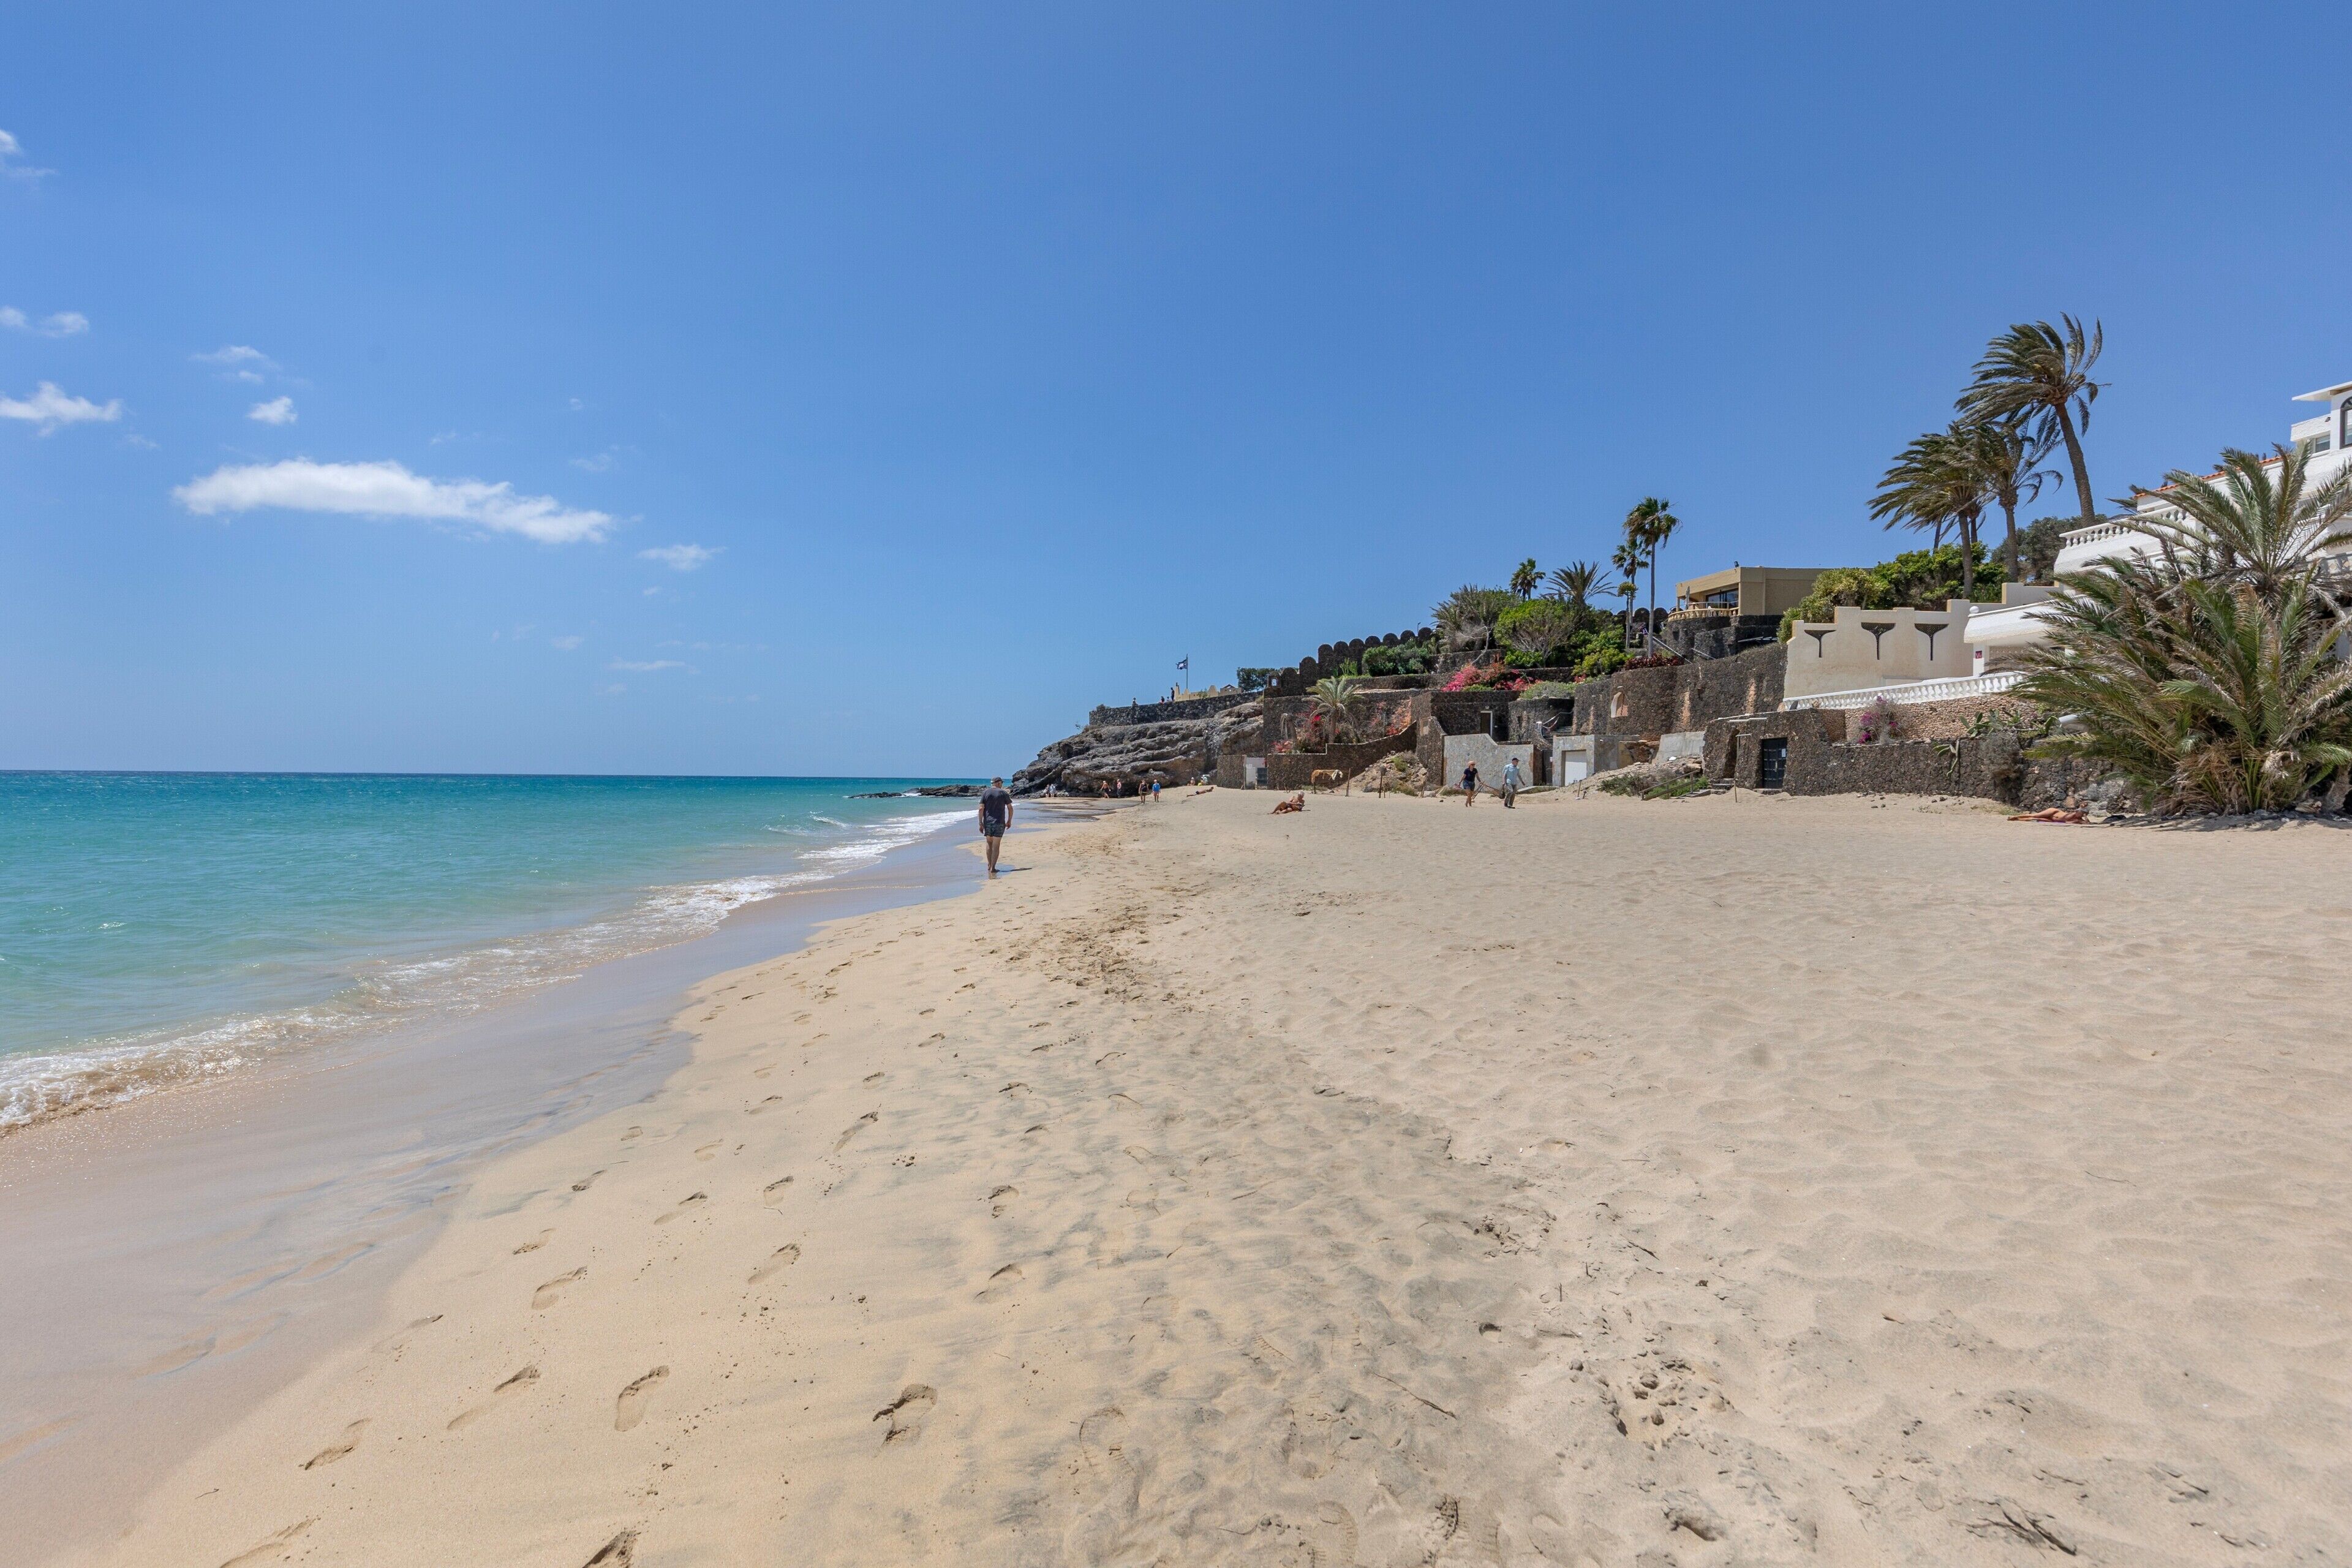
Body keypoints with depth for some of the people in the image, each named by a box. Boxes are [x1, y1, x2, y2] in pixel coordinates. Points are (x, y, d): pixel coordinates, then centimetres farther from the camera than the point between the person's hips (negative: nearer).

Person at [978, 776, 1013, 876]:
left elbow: (981, 808, -4)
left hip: (987, 822, 2)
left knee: (989, 843, 18)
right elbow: (1010, 808, 0)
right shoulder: (1003, 793, 0)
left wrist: (980, 823, -1)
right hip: (999, 823, -2)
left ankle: (989, 866, 17)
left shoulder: (985, 793, 3)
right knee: (996, 846, 0)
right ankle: (993, 868, -4)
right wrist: (1009, 821, 12)